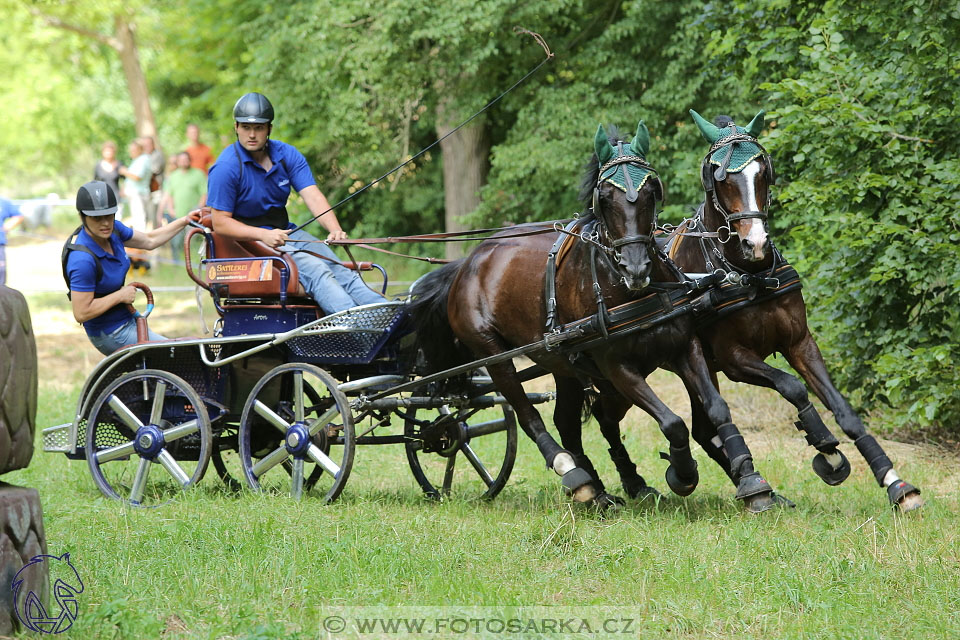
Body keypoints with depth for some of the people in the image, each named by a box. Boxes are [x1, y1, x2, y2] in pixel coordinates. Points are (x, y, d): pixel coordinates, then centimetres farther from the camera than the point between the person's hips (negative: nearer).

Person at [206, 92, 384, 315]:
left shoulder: (287, 155, 5)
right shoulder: (226, 167, -10)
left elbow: (312, 195, -7)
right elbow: (220, 222, -12)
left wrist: (334, 229, -26)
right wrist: (263, 235, -26)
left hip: (286, 232, 6)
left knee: (340, 270, -19)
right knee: (314, 269, -30)